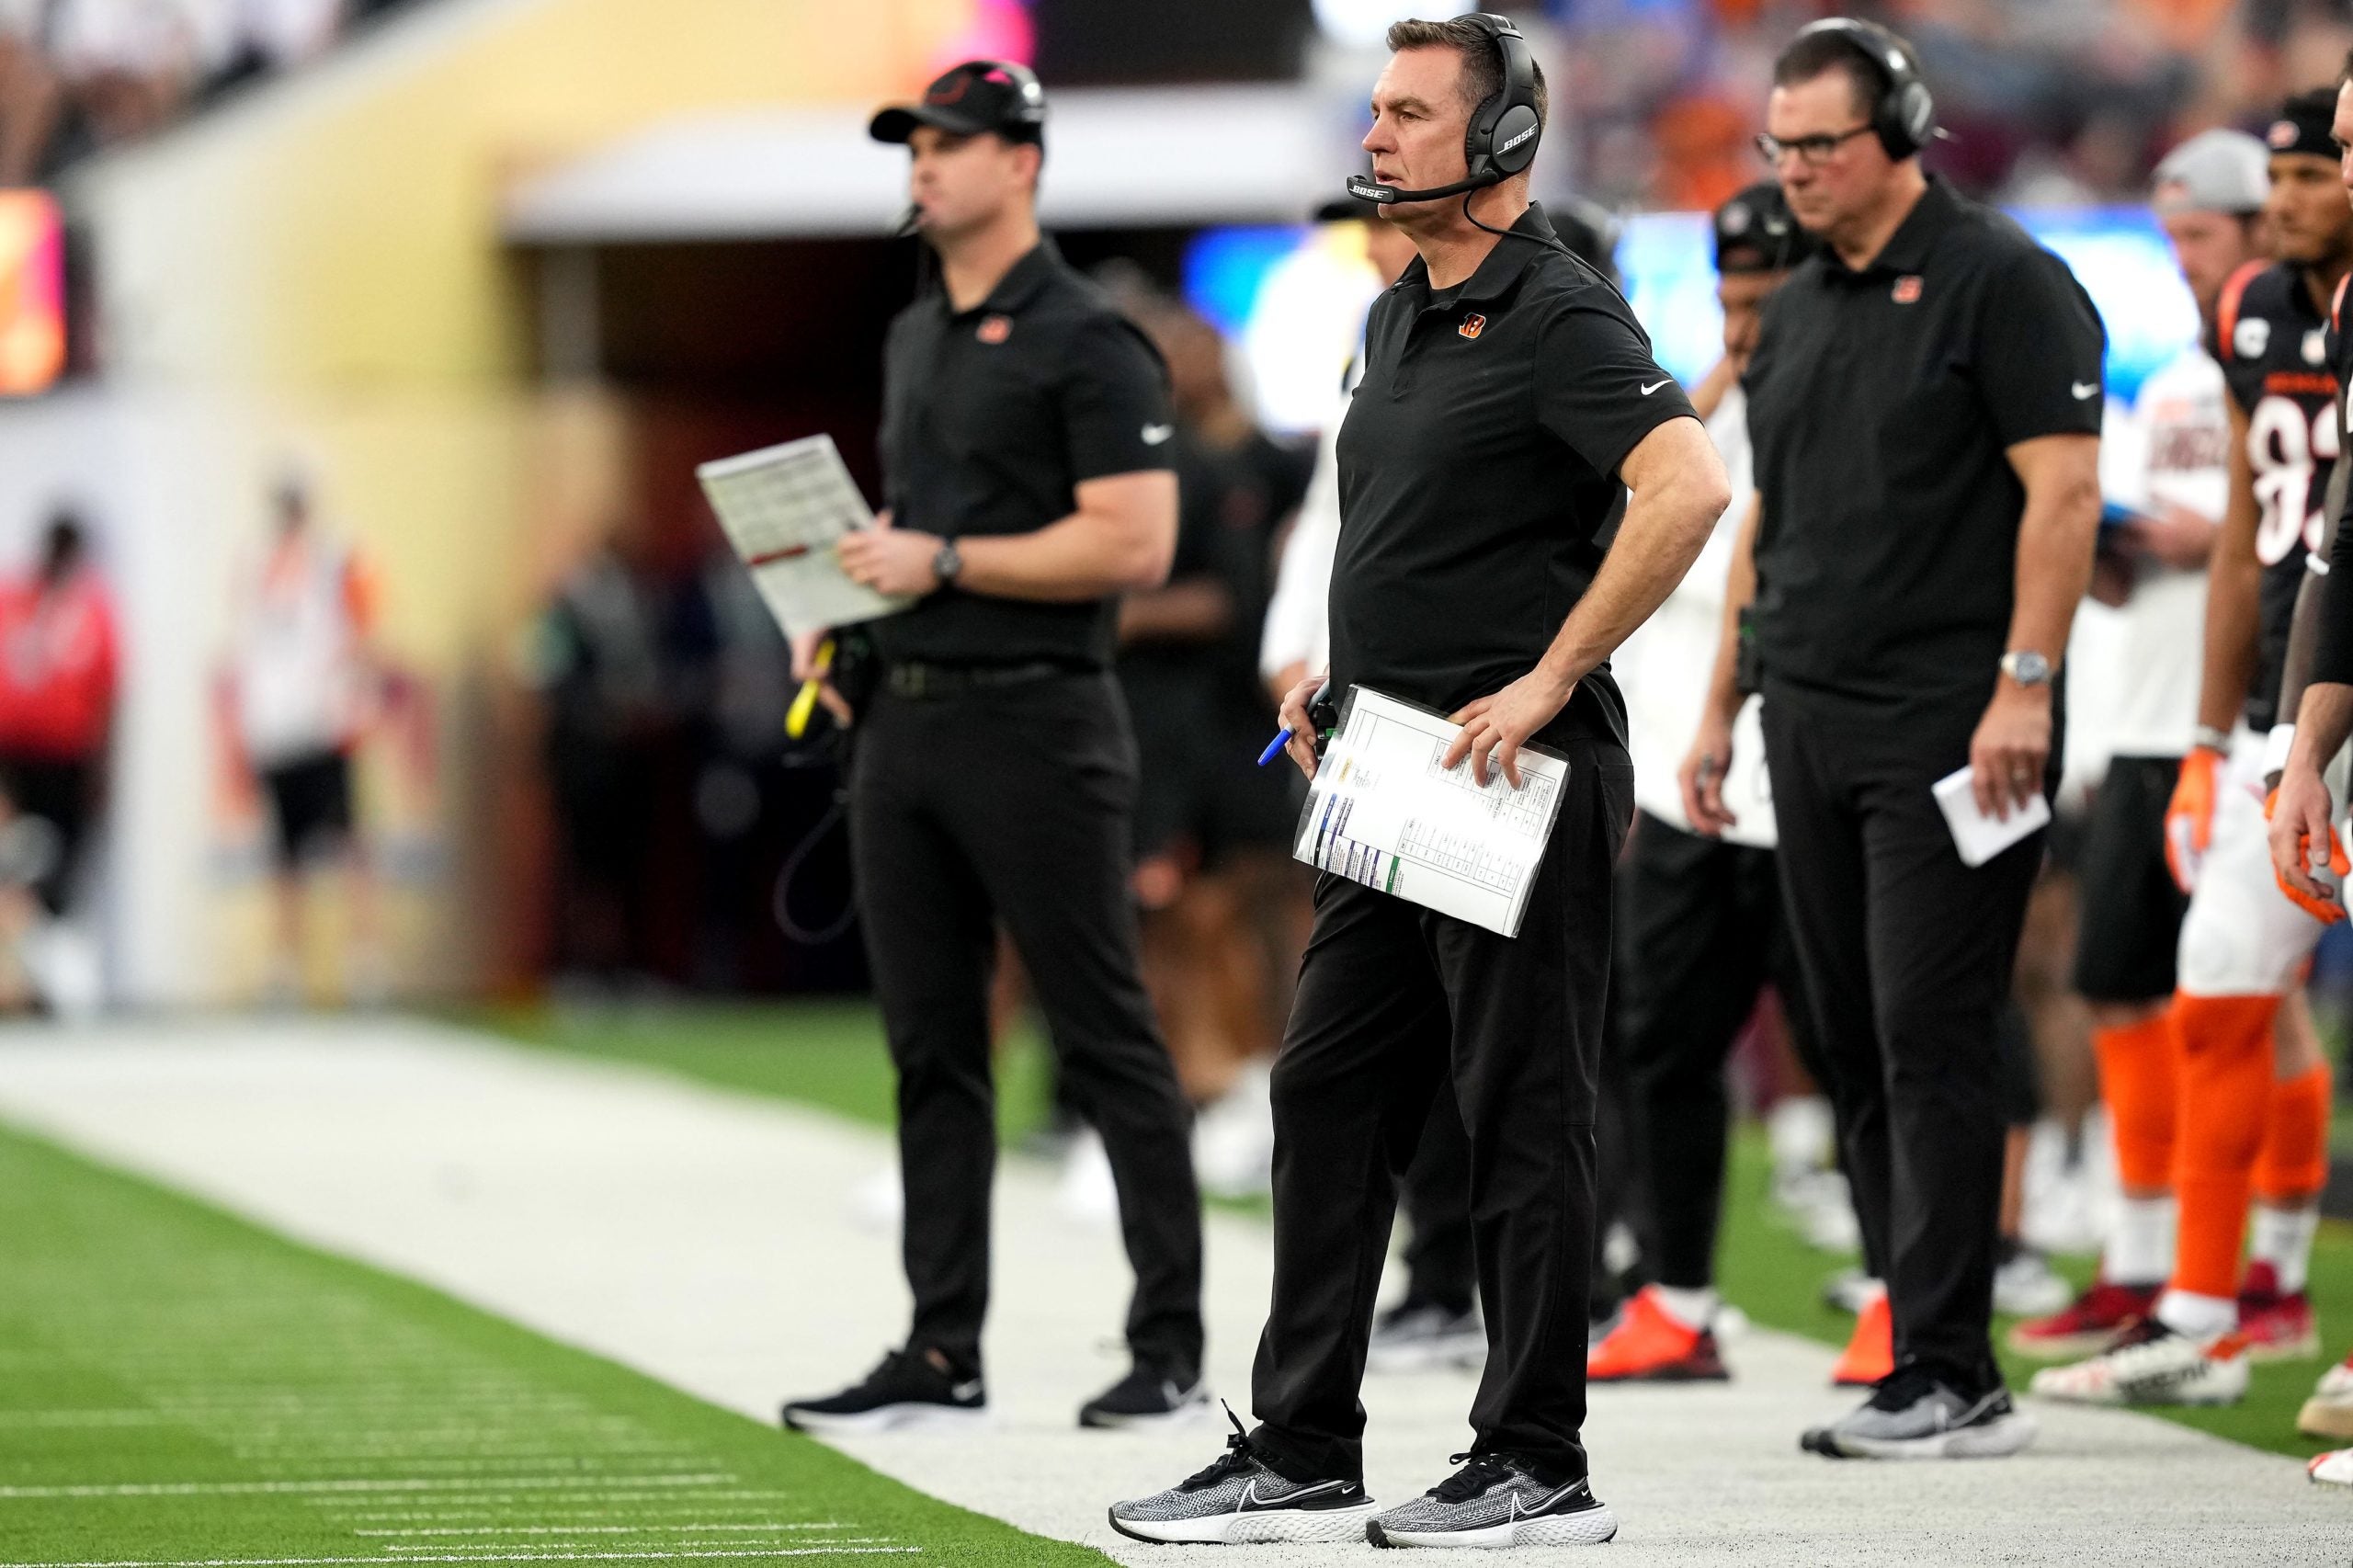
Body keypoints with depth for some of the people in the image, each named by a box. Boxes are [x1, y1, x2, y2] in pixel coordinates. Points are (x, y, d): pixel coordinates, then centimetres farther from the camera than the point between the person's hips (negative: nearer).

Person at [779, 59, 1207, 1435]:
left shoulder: (1087, 340, -9)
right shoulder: (915, 339, 18)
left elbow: (1135, 546, -17)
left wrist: (944, 562, -18)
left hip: (1038, 723, -8)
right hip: (907, 721, 9)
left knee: (1107, 1040, -4)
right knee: (932, 1049, 8)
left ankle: (1172, 1349, 0)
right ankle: (942, 1356, 12)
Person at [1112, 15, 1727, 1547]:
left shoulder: (1558, 315, -13)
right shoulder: (1399, 318, 16)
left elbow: (1687, 488, -27)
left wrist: (1548, 684, -24)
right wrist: (1338, 674, 15)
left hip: (1521, 782, -10)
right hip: (1395, 776, 10)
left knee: (1524, 1117, -3)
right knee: (1330, 1099, 10)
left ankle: (1537, 1466, 3)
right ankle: (1302, 1458, 15)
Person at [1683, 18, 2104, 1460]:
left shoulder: (2000, 282, -6)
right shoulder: (1800, 311, 18)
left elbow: (2064, 489, -12)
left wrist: (2024, 687, -19)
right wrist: (1721, 712, 19)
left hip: (1949, 729, -8)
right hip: (1811, 723, 8)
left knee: (1932, 1043, -11)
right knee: (1858, 1053, 7)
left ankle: (1949, 1379, -11)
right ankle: (1934, 1363, 12)